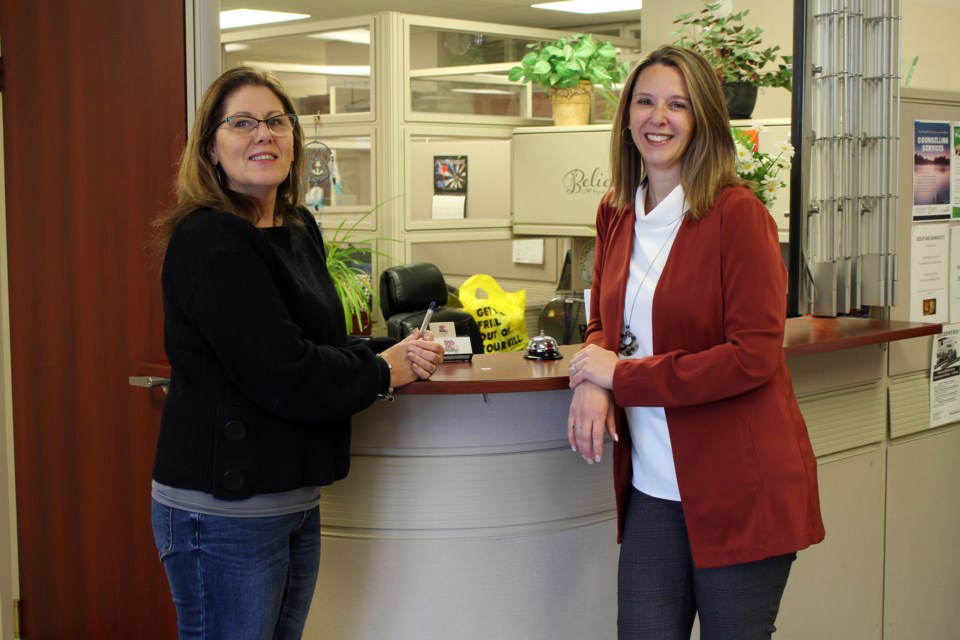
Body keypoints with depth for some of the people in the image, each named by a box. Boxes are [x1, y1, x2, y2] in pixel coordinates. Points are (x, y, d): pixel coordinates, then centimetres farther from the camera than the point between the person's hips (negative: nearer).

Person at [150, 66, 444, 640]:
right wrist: (382, 373, -7)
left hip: (295, 501, 9)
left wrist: (397, 351, -1)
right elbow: (280, 374, -22)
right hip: (224, 511, -9)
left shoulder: (300, 230, 11)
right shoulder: (209, 243, -16)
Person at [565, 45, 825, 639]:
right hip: (652, 488, 5)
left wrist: (621, 376, -14)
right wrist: (592, 381, -6)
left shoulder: (737, 213, -11)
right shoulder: (616, 214, 8)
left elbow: (754, 355, -17)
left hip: (739, 489, -5)